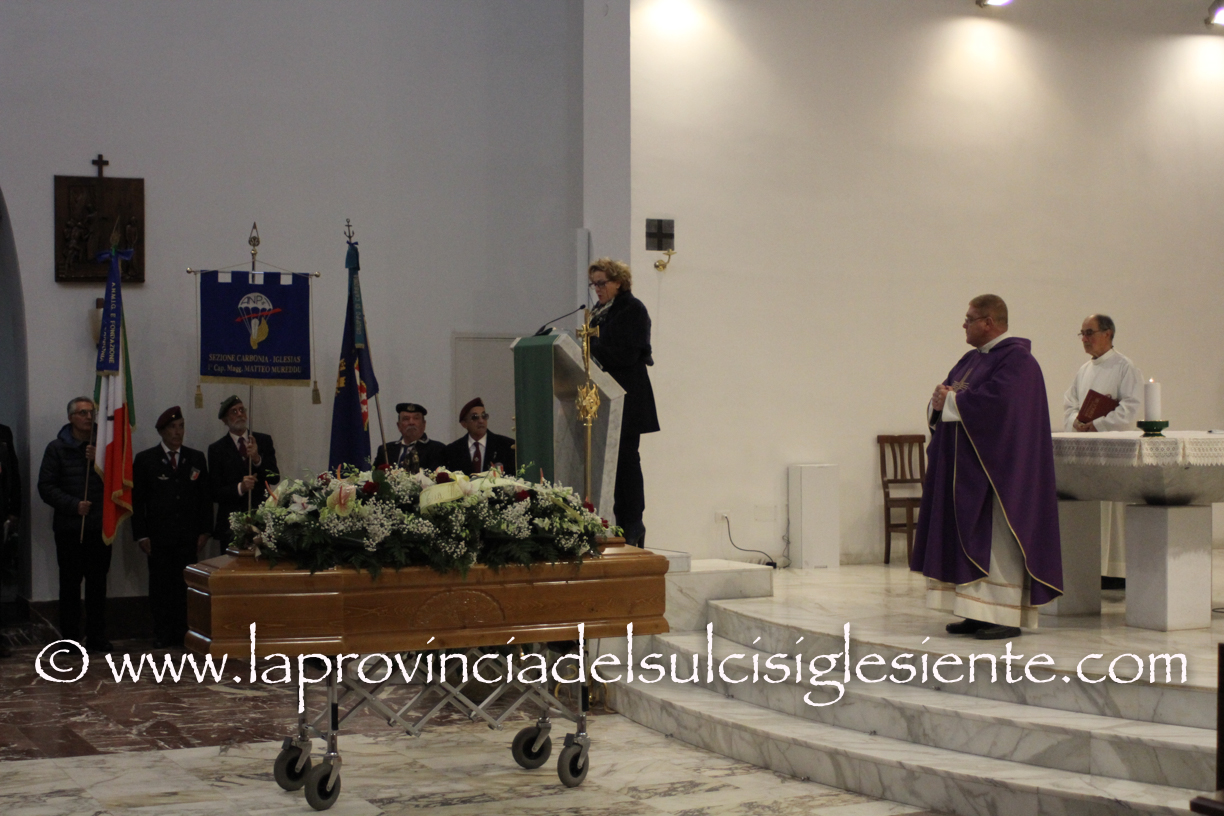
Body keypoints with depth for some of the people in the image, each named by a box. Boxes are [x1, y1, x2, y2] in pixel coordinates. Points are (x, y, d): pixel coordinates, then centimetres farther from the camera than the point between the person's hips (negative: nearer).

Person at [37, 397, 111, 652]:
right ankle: (70, 638, 6)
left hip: (99, 526, 2)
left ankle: (97, 637, 10)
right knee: (70, 582, 0)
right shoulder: (57, 448, 4)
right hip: (69, 527, -2)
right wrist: (74, 505, -12)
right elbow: (46, 487, -1)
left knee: (98, 583, 4)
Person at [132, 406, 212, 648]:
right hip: (159, 536, -1)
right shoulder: (145, 460, 5)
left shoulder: (196, 458, 11)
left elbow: (205, 498, 12)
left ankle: (184, 633, 5)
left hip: (189, 536, 1)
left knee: (186, 585, -1)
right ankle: (162, 635, 7)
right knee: (161, 585, 1)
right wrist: (141, 535, -5)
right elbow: (137, 500, 2)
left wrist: (204, 531, 4)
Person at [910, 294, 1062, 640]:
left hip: (999, 466, -9)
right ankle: (980, 614, 12)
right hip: (968, 467, 9)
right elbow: (948, 395, 16)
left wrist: (951, 401, -13)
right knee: (971, 539, 8)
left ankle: (1008, 616, -5)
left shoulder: (1016, 358, -11)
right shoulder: (972, 359, 17)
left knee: (998, 539, -8)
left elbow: (996, 401, -25)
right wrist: (940, 400, -8)